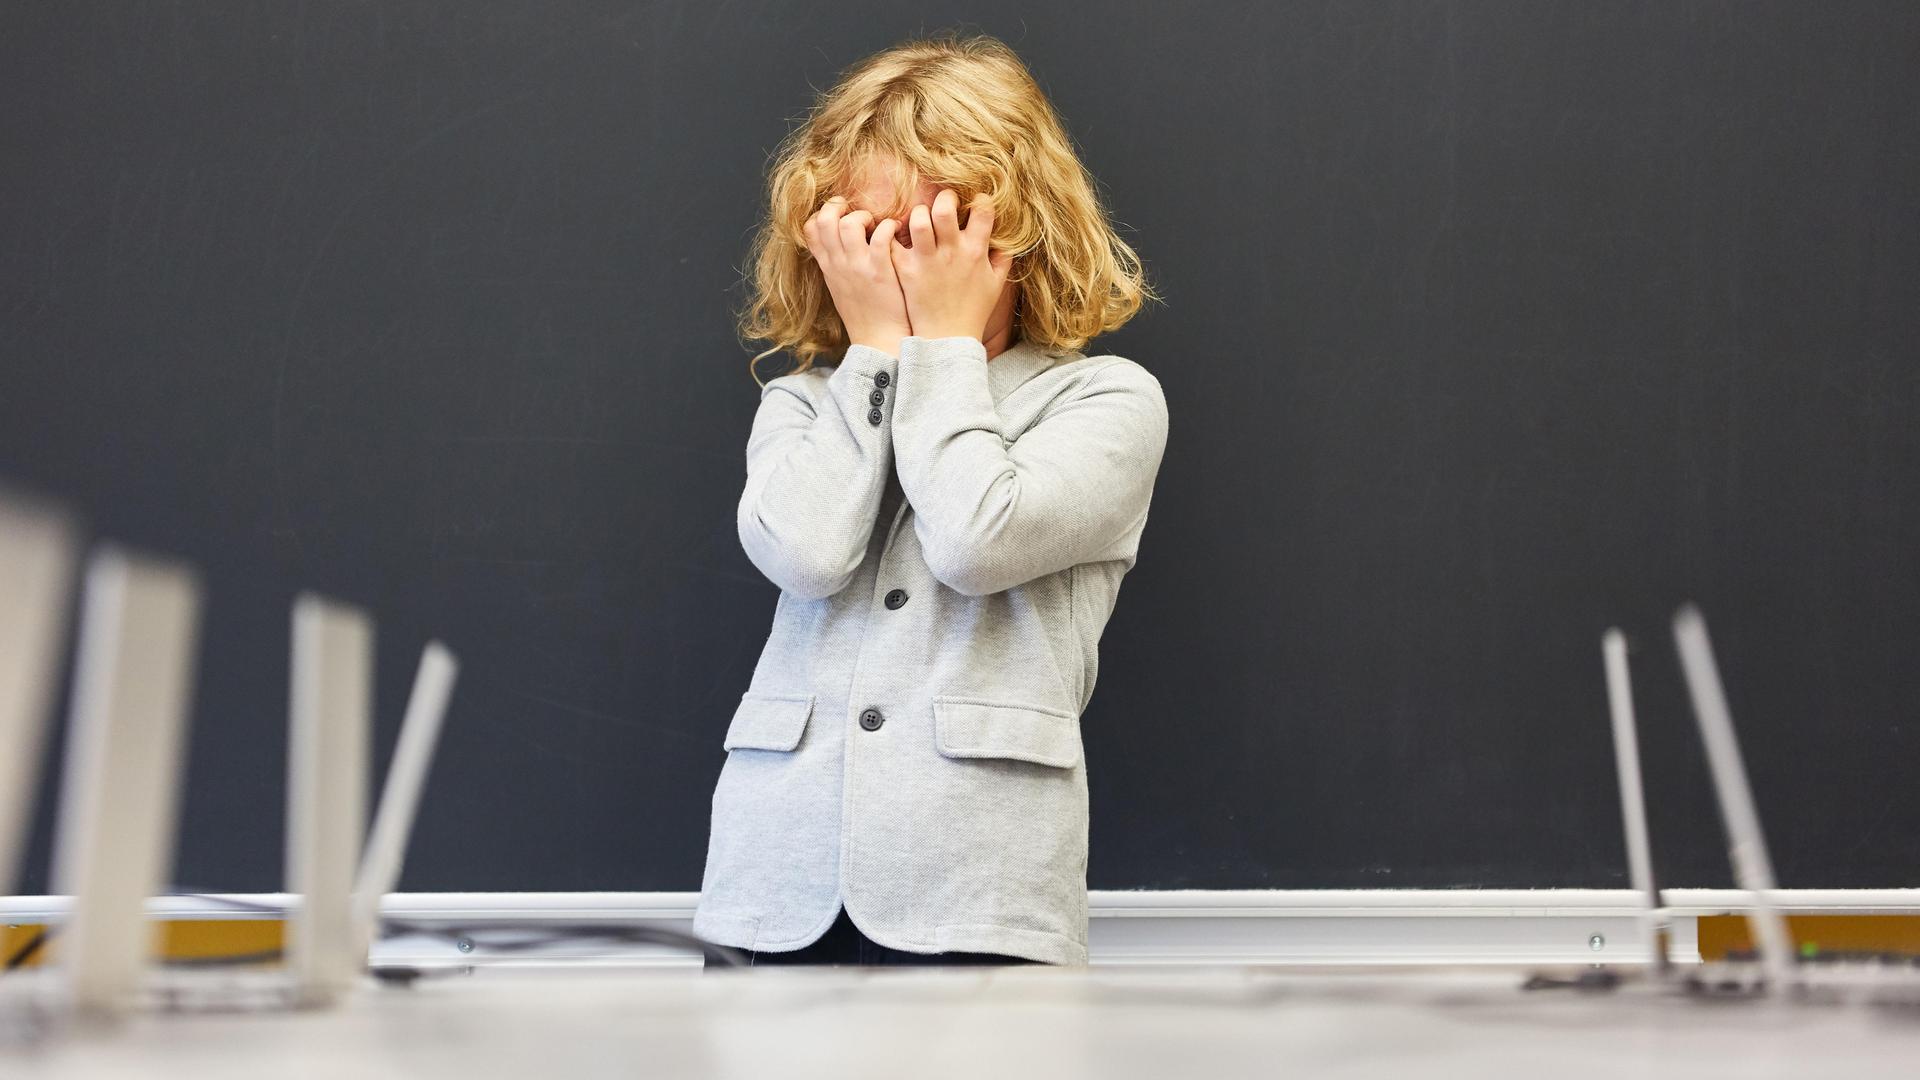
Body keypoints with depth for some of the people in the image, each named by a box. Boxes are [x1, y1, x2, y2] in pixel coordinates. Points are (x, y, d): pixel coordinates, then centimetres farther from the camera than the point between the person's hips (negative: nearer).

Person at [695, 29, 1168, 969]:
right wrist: (877, 349, 1)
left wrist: (945, 344, -1)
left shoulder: (1108, 400, 5)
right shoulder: (803, 404, 15)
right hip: (779, 884, 3)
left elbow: (978, 541, -13)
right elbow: (803, 550, -6)